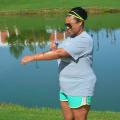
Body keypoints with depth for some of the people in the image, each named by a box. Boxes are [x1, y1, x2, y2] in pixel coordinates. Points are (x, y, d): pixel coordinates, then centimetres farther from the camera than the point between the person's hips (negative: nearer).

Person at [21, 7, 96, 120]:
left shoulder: (84, 40, -21)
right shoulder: (70, 38, 10)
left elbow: (59, 53, -29)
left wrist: (33, 57, -27)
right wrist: (54, 48, -10)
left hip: (80, 89, -9)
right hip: (66, 88, 9)